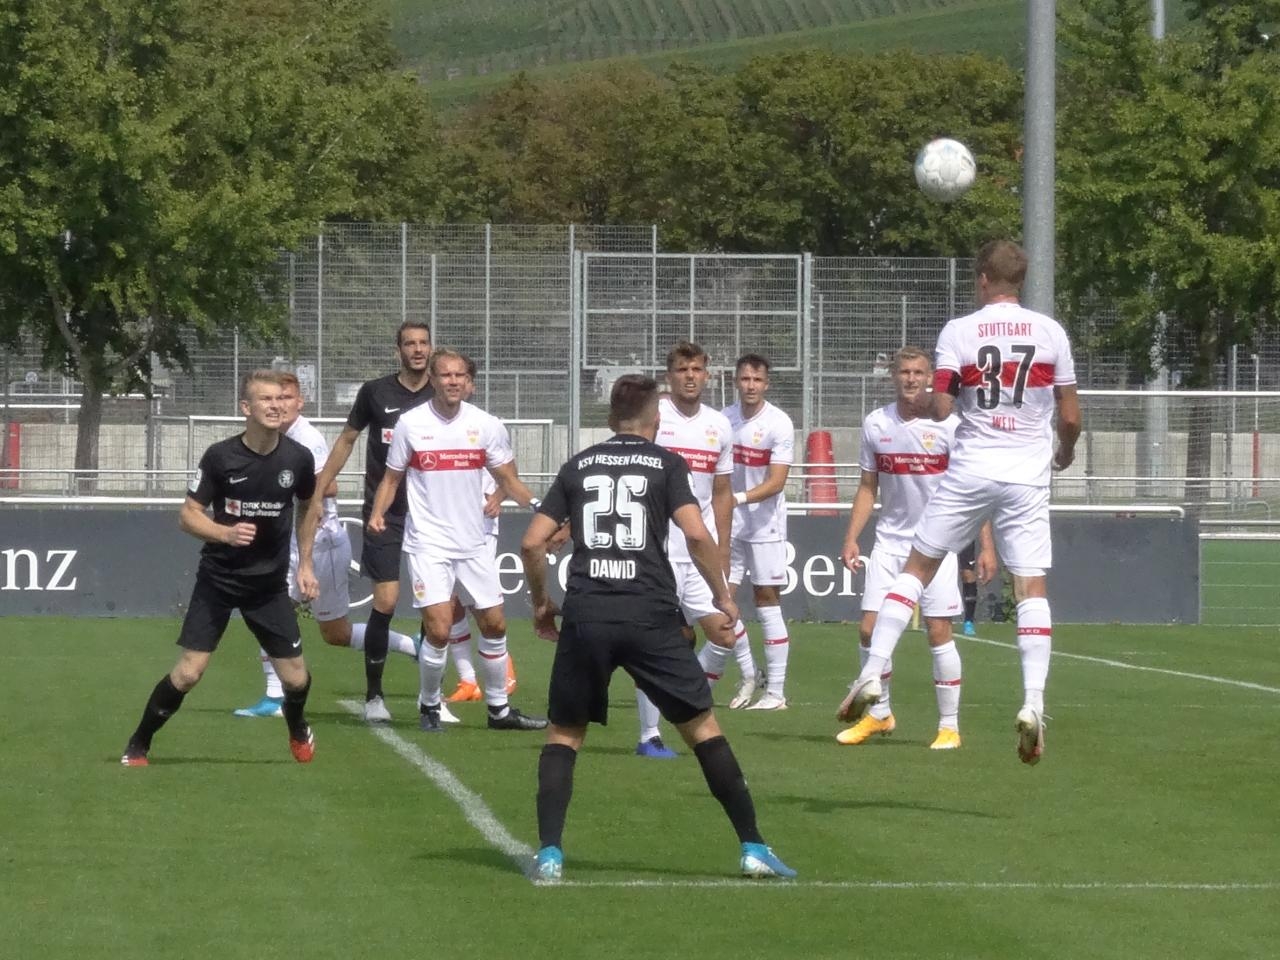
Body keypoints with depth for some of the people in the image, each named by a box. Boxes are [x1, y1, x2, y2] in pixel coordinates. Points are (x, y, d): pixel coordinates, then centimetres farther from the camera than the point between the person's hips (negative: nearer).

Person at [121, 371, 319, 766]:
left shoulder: (298, 458, -6)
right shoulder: (220, 457, -14)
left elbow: (308, 506, 14)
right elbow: (187, 516, -8)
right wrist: (227, 533, -26)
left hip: (270, 583, 2)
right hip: (218, 578, -2)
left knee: (296, 677, 0)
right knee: (188, 672, -10)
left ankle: (298, 731, 35)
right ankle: (137, 747, 9)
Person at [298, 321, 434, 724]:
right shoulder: (375, 392, 1)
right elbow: (346, 440, 10)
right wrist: (318, 493, 8)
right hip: (384, 514, -1)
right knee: (385, 602, -10)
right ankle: (373, 695, 3)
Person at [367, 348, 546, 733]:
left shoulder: (487, 426, 0)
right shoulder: (410, 424, -4)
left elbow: (509, 480, 7)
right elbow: (391, 478, 5)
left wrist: (536, 505, -11)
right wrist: (378, 513, -12)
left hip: (473, 543, 3)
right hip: (428, 545, -3)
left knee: (494, 625, 8)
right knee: (439, 629, -14)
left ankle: (499, 709, 23)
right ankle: (429, 706, 7)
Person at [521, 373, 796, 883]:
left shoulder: (578, 466, 14)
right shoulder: (666, 463, 6)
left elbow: (532, 542, 8)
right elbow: (696, 535, -8)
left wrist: (540, 603, 23)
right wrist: (722, 596, 5)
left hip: (584, 615, 2)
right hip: (650, 613, -2)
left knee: (564, 733, 14)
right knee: (702, 726, 7)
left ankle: (548, 853, -1)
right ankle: (753, 848, 5)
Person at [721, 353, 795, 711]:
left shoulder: (779, 424, -12)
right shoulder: (724, 419, 4)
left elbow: (776, 483, -17)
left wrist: (739, 498, -29)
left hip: (765, 524, -5)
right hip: (729, 523, 5)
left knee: (767, 601, -3)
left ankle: (776, 691, 1)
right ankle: (748, 674, 18)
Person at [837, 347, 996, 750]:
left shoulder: (947, 425, -7)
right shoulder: (876, 424, 4)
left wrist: (986, 546, -10)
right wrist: (851, 538, 5)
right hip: (890, 541, 4)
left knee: (938, 630, -8)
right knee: (869, 628, -1)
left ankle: (949, 726, 1)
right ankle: (879, 714, 17)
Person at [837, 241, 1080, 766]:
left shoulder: (958, 332, -2)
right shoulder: (1051, 332, 2)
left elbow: (941, 409, -7)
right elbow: (1070, 415, 4)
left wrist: (935, 403, 17)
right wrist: (1066, 450, 24)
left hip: (971, 467, -1)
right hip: (1029, 471, 1)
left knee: (917, 566, 11)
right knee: (1031, 586, 1)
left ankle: (872, 674, 5)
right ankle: (1033, 703, -11)